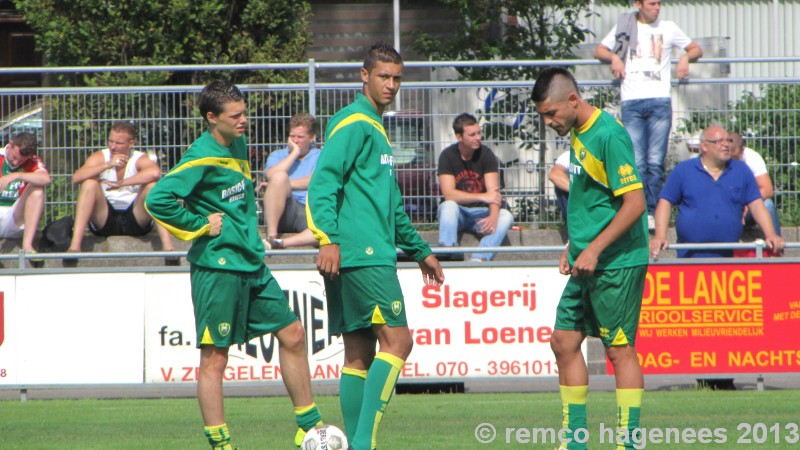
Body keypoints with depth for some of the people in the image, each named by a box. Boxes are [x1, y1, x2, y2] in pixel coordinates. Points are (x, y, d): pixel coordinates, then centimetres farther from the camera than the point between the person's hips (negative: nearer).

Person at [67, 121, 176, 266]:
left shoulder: (140, 159, -4)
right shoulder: (100, 157, -1)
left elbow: (155, 172, -30)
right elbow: (77, 177, -20)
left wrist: (122, 183, -30)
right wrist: (108, 165, -28)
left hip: (135, 220, -1)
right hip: (105, 220, 1)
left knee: (152, 185, -23)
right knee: (90, 183, -21)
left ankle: (167, 245, -34)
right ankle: (75, 244, -30)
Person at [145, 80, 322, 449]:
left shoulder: (239, 146, 11)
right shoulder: (201, 157, -15)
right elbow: (158, 199, -25)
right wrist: (201, 224, -16)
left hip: (252, 264, 9)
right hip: (217, 268, -9)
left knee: (292, 333, 11)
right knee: (214, 357, -4)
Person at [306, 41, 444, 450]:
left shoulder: (375, 126, 24)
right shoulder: (353, 123, -7)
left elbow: (390, 204, 33)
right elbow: (323, 182, -18)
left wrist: (419, 250, 36)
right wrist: (328, 239, -28)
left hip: (374, 254, 10)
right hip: (362, 254, -10)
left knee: (360, 352, 8)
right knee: (396, 340, -14)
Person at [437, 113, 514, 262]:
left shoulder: (486, 154, -5)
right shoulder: (447, 156, -8)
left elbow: (494, 192, -15)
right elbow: (449, 194, -18)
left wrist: (493, 216, -35)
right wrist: (483, 197, -23)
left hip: (481, 213, 2)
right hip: (458, 213, -2)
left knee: (506, 216, -27)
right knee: (448, 207, -34)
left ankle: (479, 259, -43)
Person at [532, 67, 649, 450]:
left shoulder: (609, 136, -17)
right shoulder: (577, 133, 12)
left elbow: (634, 203, -20)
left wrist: (594, 249, -20)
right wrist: (573, 246, 19)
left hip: (617, 263, -9)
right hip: (587, 263, 9)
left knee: (619, 349, -5)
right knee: (564, 340, 9)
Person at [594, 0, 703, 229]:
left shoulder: (668, 28, 15)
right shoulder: (624, 26, 14)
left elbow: (696, 49, 23)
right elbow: (599, 51, 21)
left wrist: (686, 57, 1)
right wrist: (614, 57, 0)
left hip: (660, 101, 0)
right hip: (632, 102, 0)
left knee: (656, 162, -6)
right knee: (636, 163, -7)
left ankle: (652, 213, -3)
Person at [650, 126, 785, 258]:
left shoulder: (742, 171, 11)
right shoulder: (683, 171, 6)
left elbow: (757, 205, 8)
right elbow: (665, 203, 4)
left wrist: (770, 235, -6)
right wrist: (660, 237, -9)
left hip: (729, 257, 1)